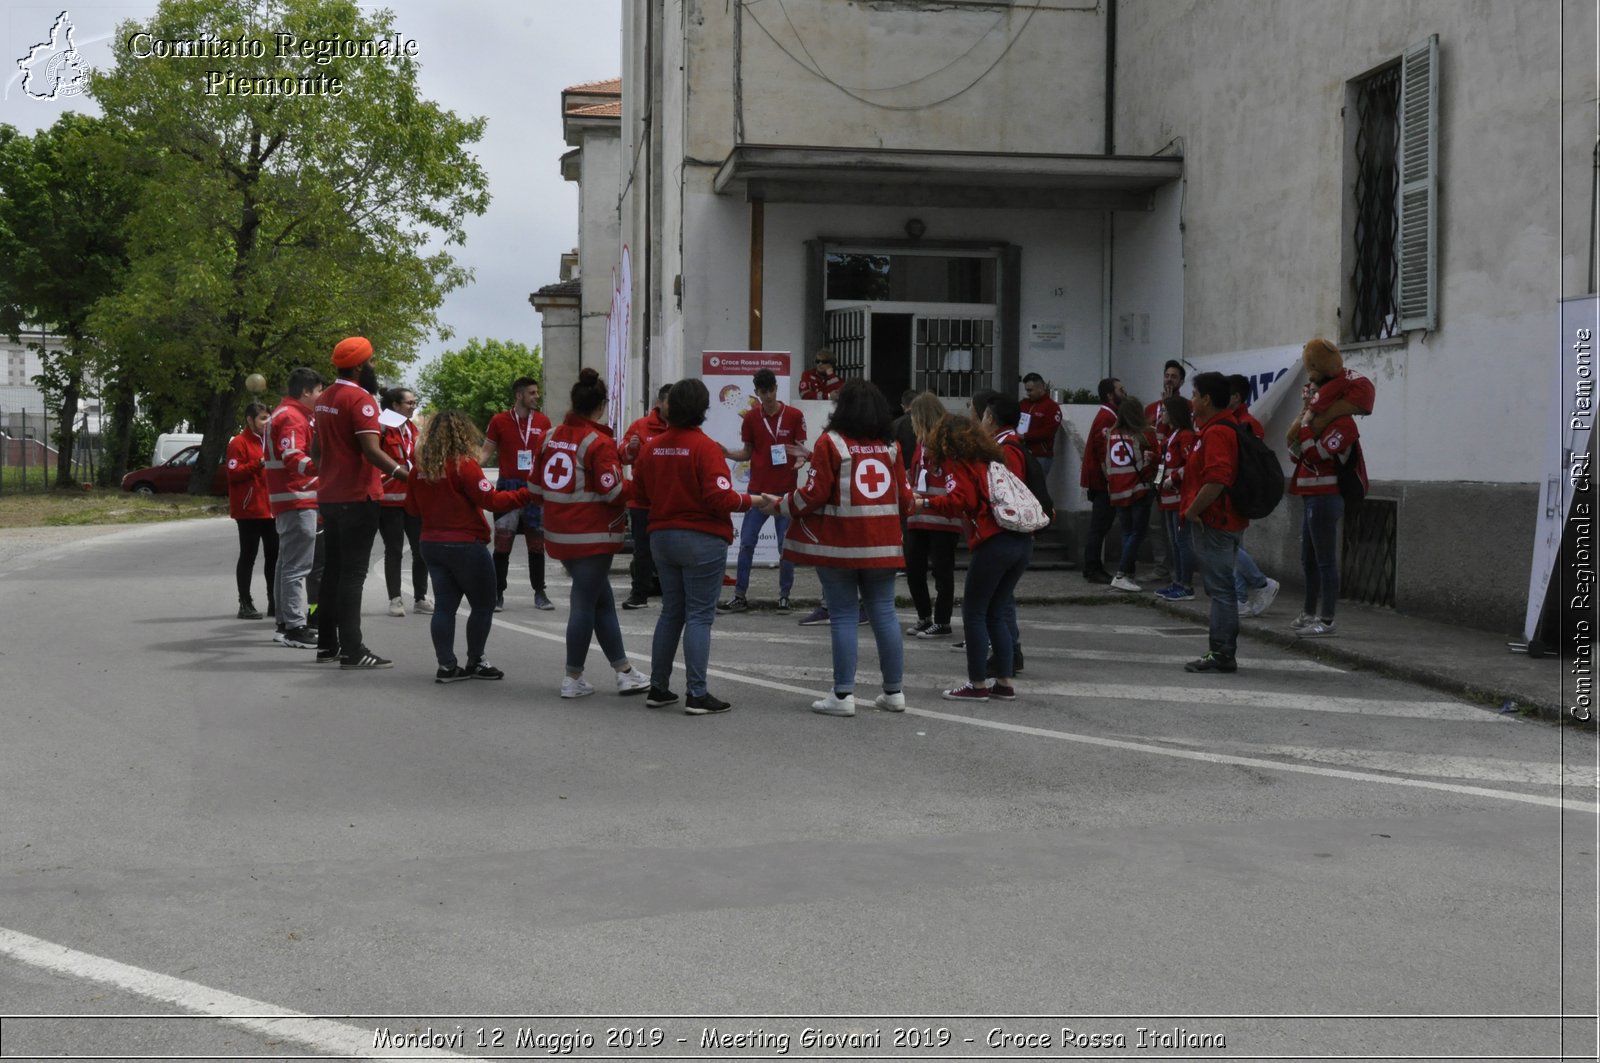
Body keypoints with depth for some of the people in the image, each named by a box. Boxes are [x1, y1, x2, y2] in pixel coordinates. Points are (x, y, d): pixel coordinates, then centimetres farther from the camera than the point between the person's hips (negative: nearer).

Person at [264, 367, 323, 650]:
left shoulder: (285, 414, 20)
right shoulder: (292, 418, -14)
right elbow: (293, 458, -28)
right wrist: (322, 467, -44)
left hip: (287, 501, 11)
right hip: (298, 501, -11)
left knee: (288, 563, 16)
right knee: (297, 566, -11)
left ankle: (286, 623, 24)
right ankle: (295, 627, -13)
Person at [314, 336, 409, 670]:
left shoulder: (324, 399, 13)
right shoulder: (360, 399, -15)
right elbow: (371, 451, -25)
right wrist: (404, 473, -34)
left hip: (329, 497, 9)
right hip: (357, 498, -9)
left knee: (333, 570, 14)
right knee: (353, 574, -8)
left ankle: (327, 644, 20)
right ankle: (352, 652, -8)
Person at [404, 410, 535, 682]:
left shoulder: (420, 467, 3)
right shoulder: (463, 465, -16)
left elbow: (412, 508, 11)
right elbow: (491, 500, -19)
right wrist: (527, 494, -13)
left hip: (431, 545, 6)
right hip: (466, 545, -6)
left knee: (445, 605, 9)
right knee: (483, 605, 8)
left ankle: (447, 665, 7)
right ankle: (475, 662, 15)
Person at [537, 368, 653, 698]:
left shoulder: (553, 436, 9)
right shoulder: (599, 442, -14)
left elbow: (538, 485, 13)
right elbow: (613, 491, -19)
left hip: (558, 533, 8)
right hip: (592, 536, -8)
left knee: (602, 600, 15)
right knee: (585, 603, 2)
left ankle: (624, 672, 19)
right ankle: (573, 679, 8)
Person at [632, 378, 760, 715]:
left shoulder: (652, 447, 3)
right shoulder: (706, 447, -15)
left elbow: (640, 493, 10)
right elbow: (720, 497, -20)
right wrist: (749, 501, -4)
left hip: (661, 536, 6)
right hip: (702, 539, -6)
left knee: (670, 612, 16)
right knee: (699, 616, -2)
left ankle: (658, 688, 19)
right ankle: (697, 695, -2)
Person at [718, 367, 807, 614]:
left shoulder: (794, 416, -2)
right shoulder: (751, 417, 4)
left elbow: (800, 449, 2)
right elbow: (747, 453, 11)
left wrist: (800, 458, -21)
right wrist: (727, 453, -7)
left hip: (786, 490, -2)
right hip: (758, 490, 2)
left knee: (785, 545, 3)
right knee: (746, 543, 0)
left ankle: (784, 596, 13)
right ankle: (740, 596, 6)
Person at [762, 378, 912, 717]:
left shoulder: (831, 442, -6)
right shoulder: (890, 445, 8)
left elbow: (815, 494, -10)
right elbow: (904, 498, 10)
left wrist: (780, 506, 5)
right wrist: (907, 506, 33)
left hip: (838, 546, -4)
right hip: (882, 545, 4)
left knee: (844, 616, 0)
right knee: (884, 613, 9)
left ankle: (843, 694, 1)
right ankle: (894, 691, 13)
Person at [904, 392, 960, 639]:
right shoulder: (922, 442, 16)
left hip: (944, 519, -8)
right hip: (918, 518, 8)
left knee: (942, 570, 1)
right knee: (913, 569, 10)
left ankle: (942, 623, 10)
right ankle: (924, 617, 24)